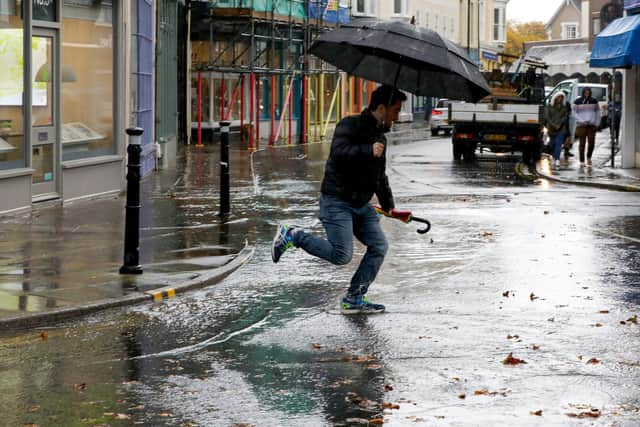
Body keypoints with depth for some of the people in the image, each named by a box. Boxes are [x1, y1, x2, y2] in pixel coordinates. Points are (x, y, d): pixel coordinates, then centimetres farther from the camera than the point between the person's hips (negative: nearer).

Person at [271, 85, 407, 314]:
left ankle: (354, 299, 6)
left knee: (379, 245, -1)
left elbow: (380, 176, 29)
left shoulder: (380, 136, 16)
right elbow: (338, 153, -29)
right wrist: (368, 151, -30)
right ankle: (291, 235, 1)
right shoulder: (350, 125, -11)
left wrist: (388, 205, 31)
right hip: (337, 201, -9)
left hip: (361, 205, 9)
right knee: (342, 255, -16)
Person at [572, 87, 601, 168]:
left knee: (591, 142, -6)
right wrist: (581, 120, -9)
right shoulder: (578, 101, 2)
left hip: (591, 125, 2)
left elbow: (597, 112, 14)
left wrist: (597, 122, 5)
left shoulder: (594, 101, 8)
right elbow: (573, 112, 2)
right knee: (582, 143, -3)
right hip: (581, 125, -2)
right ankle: (582, 161, 3)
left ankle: (589, 158, 20)